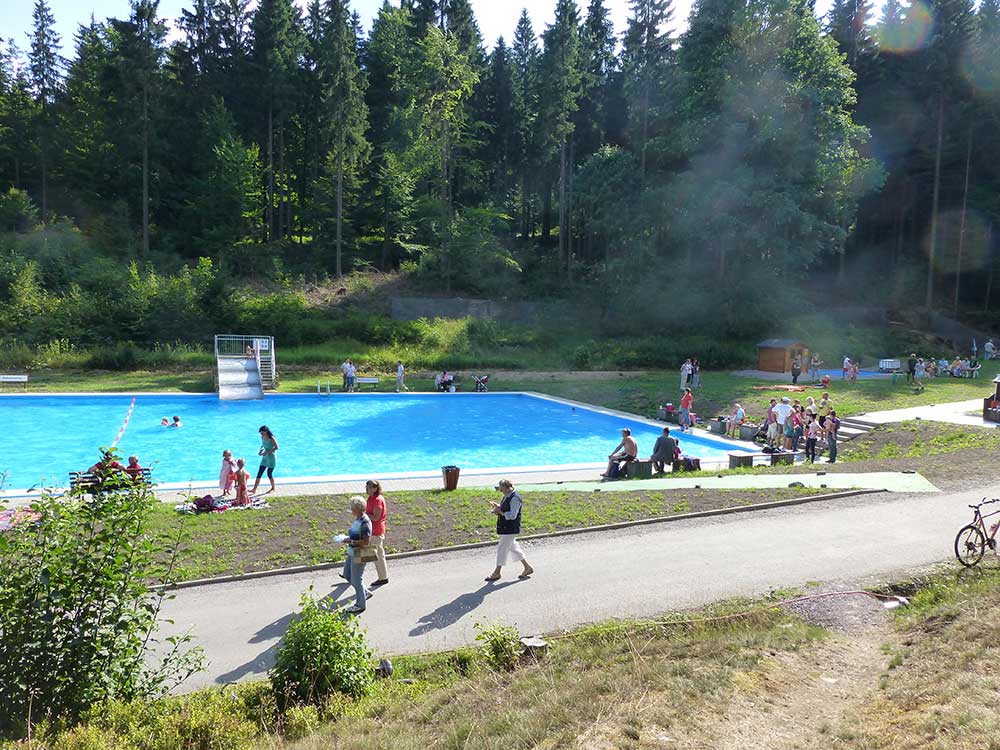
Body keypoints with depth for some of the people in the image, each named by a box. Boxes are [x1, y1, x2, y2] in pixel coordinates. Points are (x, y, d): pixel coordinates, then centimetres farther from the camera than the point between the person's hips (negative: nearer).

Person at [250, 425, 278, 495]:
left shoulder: (272, 438, -18)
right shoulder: (262, 437, 3)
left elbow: (276, 448, -19)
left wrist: (267, 452, -24)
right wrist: (261, 449, -2)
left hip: (271, 458, -7)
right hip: (264, 458, 7)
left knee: (269, 474, 2)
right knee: (259, 474, 3)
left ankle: (273, 488, 23)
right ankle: (254, 489, 5)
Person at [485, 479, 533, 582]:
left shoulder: (515, 498, -20)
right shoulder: (507, 496, 10)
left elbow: (512, 515, -23)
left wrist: (500, 512, -20)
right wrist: (497, 506, 4)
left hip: (511, 529, -10)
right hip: (506, 528, 10)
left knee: (502, 548, -2)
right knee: (513, 547, 16)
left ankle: (497, 573, 10)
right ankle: (527, 568, 26)